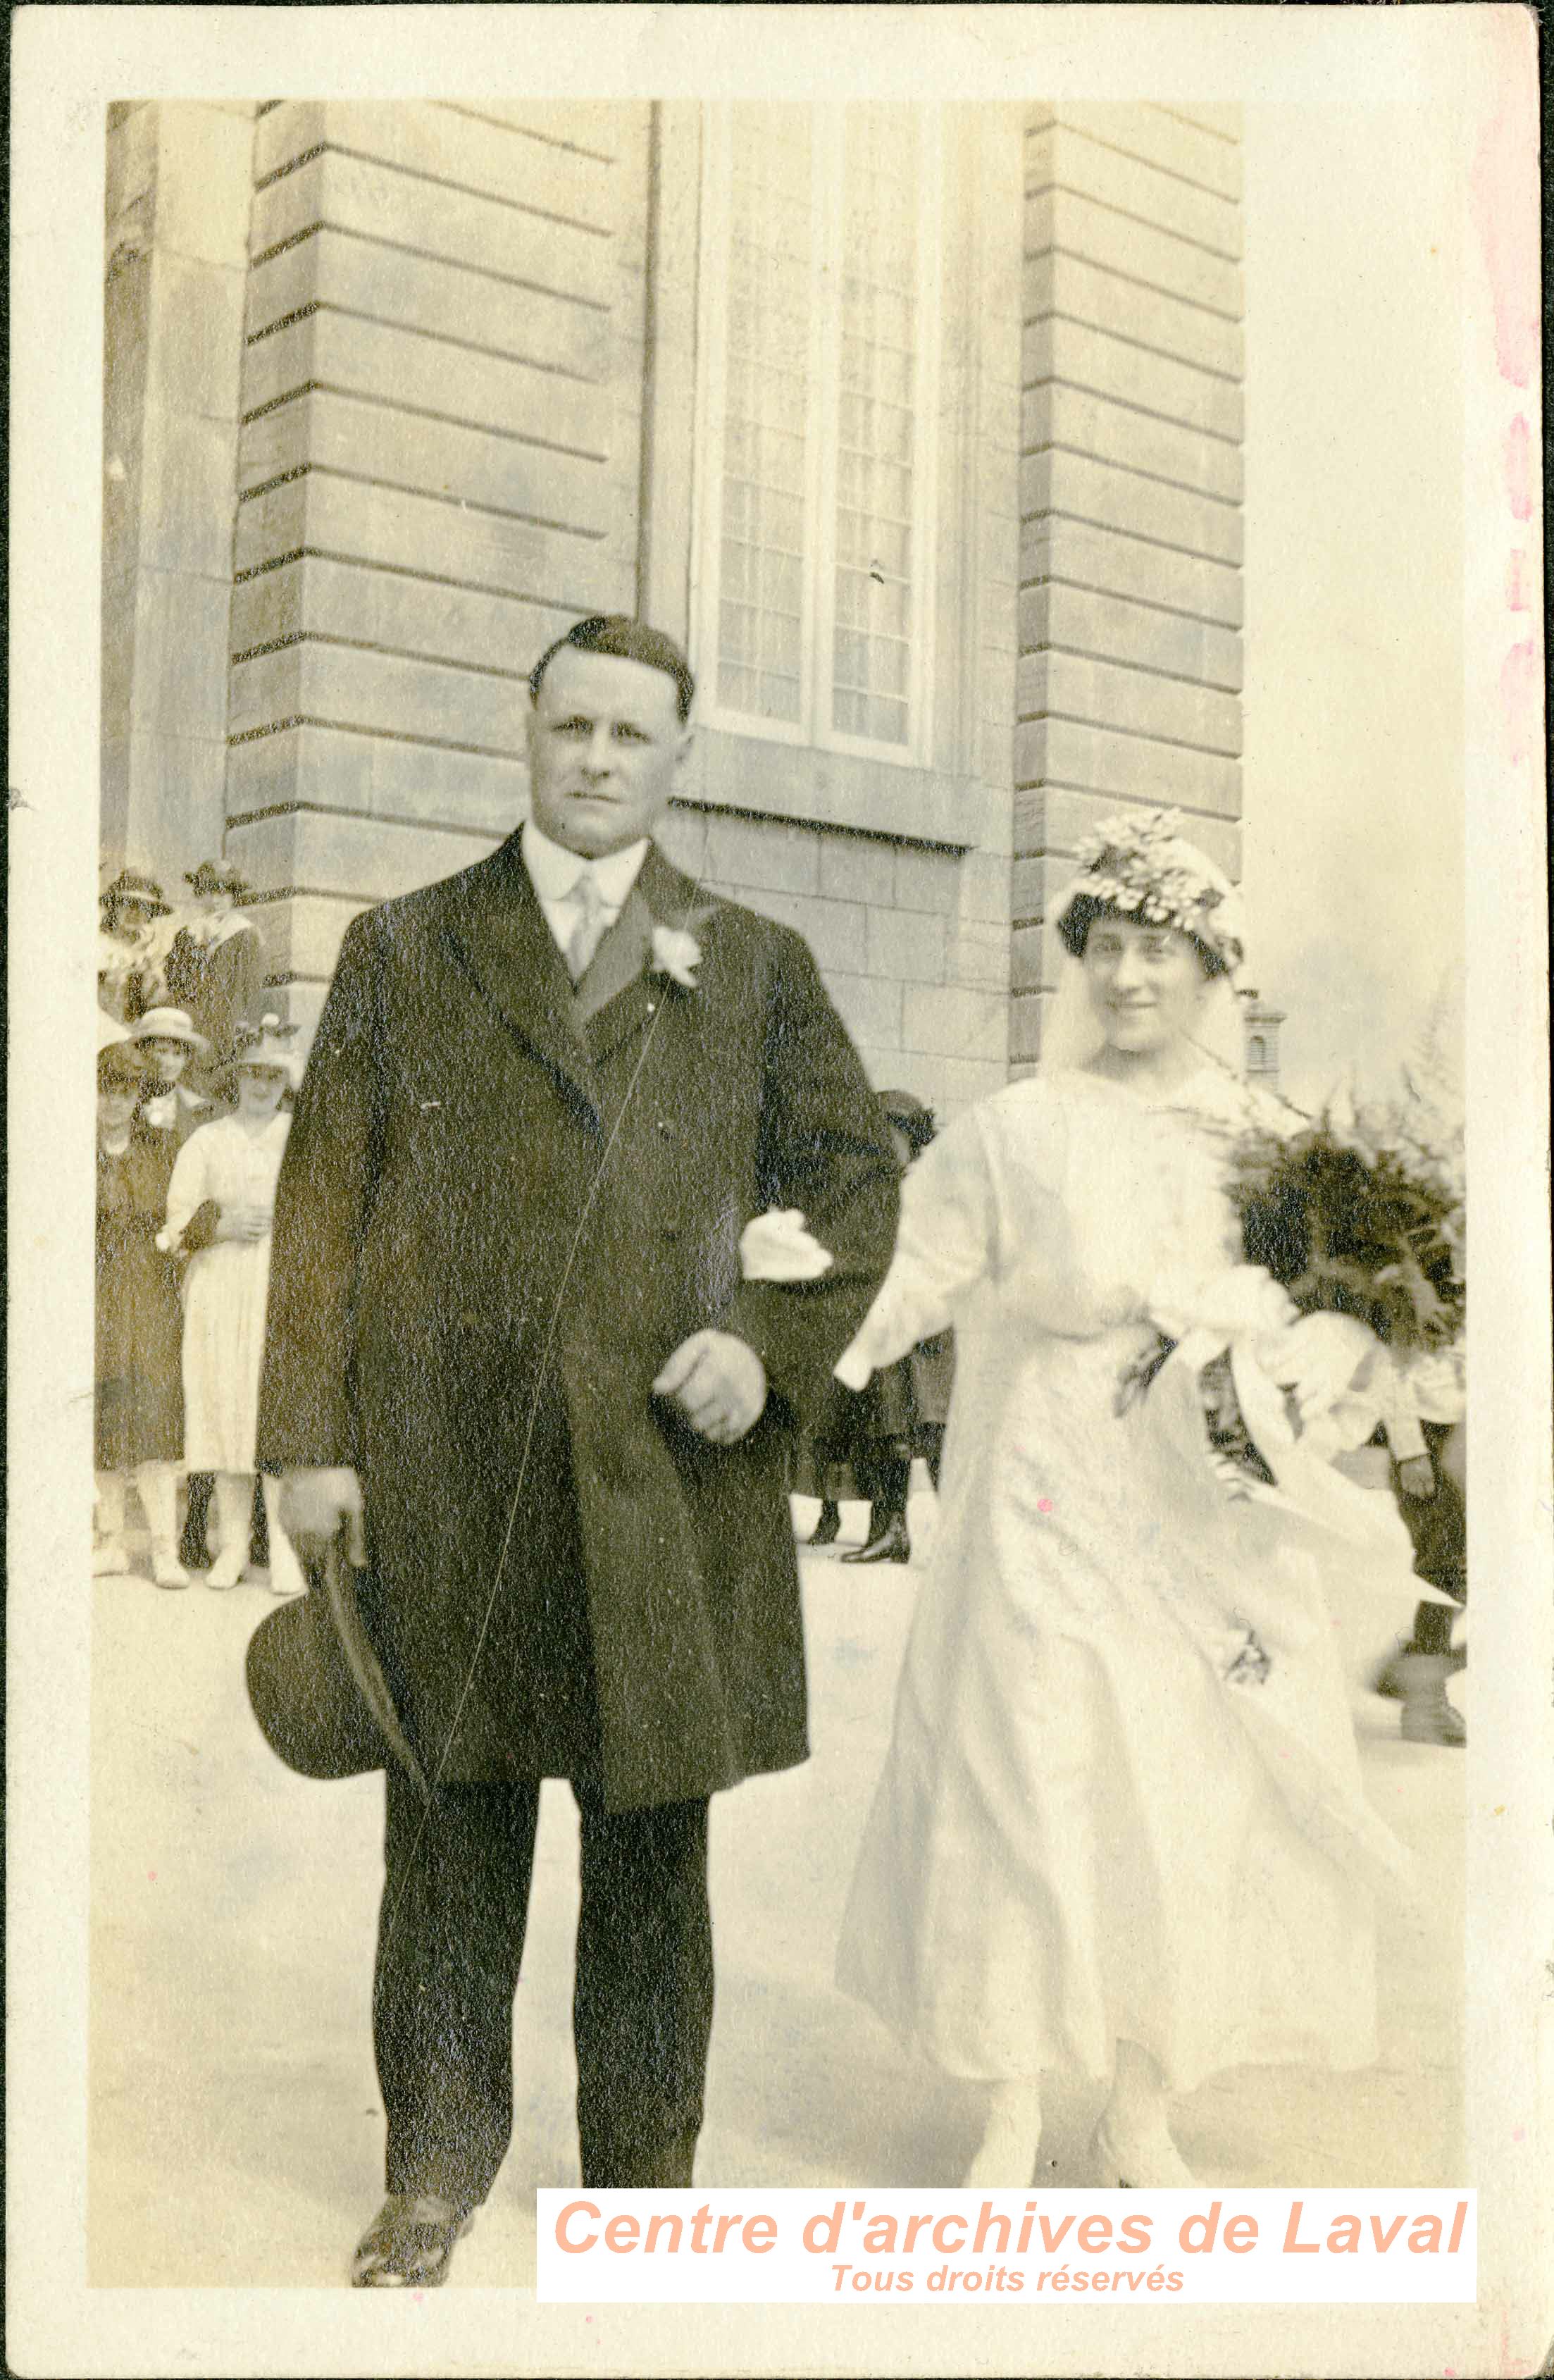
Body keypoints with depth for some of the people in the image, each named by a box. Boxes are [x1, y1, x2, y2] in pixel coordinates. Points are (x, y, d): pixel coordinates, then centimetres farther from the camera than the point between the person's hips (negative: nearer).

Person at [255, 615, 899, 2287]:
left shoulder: (754, 970, 13)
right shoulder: (402, 952, 12)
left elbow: (856, 1178, 12)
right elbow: (324, 1195, 7)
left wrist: (773, 1341, -5)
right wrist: (312, 1435, -1)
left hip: (665, 1465, 0)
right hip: (444, 1463, 0)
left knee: (654, 1848, 7)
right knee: (448, 1822, 7)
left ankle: (642, 2182, 22)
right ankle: (438, 2163, 24)